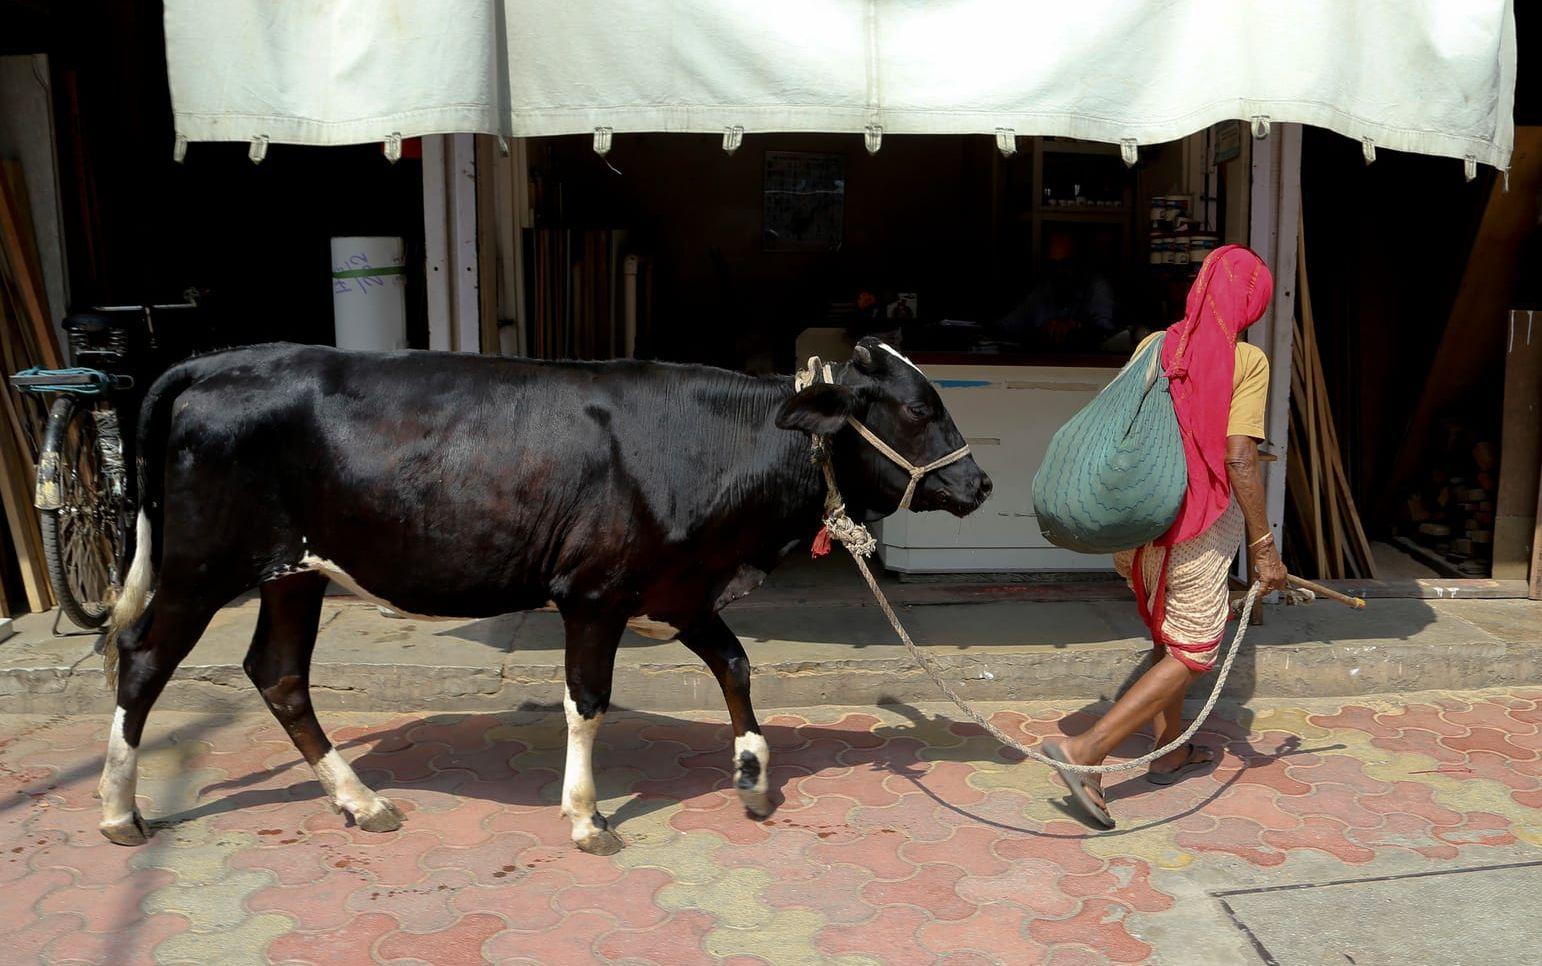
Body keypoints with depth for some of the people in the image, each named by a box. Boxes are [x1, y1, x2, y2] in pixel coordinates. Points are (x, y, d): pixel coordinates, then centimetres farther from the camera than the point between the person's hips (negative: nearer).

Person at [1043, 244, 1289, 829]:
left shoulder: (1154, 346, 6)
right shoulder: (1246, 361, -10)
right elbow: (1239, 459, -17)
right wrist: (1263, 545, -10)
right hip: (1197, 525, -6)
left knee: (1167, 637, 23)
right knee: (1192, 654, 3)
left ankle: (1170, 752, 34)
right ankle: (1086, 750, -9)